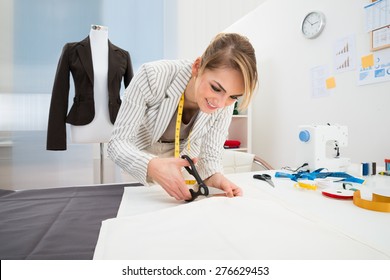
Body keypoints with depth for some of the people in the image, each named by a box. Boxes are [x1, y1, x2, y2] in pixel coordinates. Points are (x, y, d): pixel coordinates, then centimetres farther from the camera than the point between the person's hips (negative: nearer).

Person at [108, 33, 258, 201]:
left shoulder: (225, 105, -21)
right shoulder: (153, 76, -31)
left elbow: (209, 157, -14)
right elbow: (118, 142, -27)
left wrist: (215, 177, -36)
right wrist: (152, 166, -46)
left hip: (181, 162, 2)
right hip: (139, 160, -1)